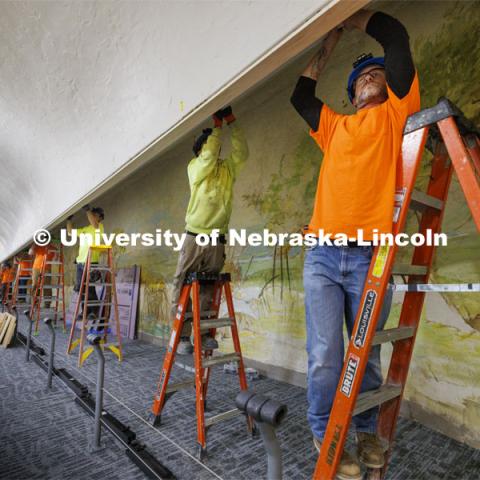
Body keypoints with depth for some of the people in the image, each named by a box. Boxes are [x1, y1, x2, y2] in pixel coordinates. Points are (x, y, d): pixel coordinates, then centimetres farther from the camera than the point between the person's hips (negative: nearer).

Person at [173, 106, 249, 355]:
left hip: (218, 240, 3)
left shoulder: (228, 168, 13)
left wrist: (231, 122, -4)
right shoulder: (195, 167, 4)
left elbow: (241, 153, -2)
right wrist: (217, 125, -7)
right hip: (194, 237, -3)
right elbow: (209, 157, -14)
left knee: (208, 290, 7)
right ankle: (182, 336, 4)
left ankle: (203, 333, 14)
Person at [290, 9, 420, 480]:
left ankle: (366, 432, 28)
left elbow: (395, 35, 6)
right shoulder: (334, 126, 23)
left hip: (370, 258, -2)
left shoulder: (396, 113, 13)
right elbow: (299, 94, 30)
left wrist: (352, 18, 23)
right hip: (322, 255, 2)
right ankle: (324, 436, 19)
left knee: (368, 356, 6)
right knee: (325, 357, 0)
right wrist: (328, 44, 36)